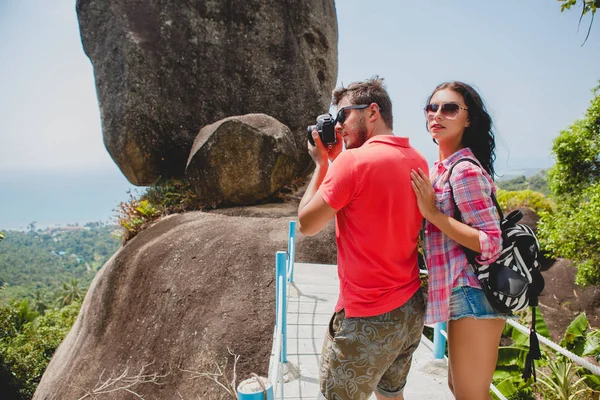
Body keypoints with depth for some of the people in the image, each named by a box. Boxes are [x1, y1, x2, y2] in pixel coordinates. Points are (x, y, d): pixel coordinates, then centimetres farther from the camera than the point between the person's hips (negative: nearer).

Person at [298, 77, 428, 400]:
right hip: (412, 310, 8)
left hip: (368, 320, -7)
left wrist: (322, 163, -3)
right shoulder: (418, 161, 4)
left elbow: (306, 224, -11)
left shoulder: (352, 161, -20)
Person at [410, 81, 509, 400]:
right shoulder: (442, 167, 11)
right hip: (461, 294, 10)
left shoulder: (465, 170, -17)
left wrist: (432, 213, -23)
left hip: (473, 296, -10)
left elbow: (491, 244, -21)